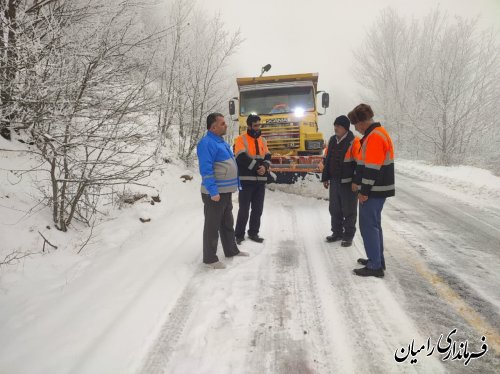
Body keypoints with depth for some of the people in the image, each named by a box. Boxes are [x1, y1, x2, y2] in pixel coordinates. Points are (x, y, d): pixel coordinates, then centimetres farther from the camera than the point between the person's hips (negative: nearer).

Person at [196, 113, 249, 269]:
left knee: (227, 223, 20)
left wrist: (234, 184, 19)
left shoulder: (221, 142, 15)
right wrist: (213, 191, -26)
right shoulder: (207, 143, -16)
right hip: (215, 193, -10)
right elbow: (206, 170, -23)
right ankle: (210, 258, 12)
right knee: (212, 226, 1)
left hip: (226, 191, 10)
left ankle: (231, 250, 34)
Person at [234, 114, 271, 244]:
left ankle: (253, 233, 24)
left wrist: (265, 167, -11)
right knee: (244, 209, -1)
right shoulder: (241, 139, -4)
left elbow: (268, 157, 10)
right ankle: (239, 234, 13)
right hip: (246, 180, -6)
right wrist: (257, 167, -16)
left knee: (258, 209, 11)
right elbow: (242, 158, -16)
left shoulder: (262, 140, 16)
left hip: (261, 180, 6)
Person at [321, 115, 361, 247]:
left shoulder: (354, 141, -12)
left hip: (348, 182, -7)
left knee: (349, 211, 4)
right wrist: (325, 178, 14)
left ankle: (348, 236, 16)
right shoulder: (332, 140, 10)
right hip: (334, 181, 7)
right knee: (334, 209, 14)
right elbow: (327, 160, 16)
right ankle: (337, 232, 29)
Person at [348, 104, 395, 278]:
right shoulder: (375, 134, 16)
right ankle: (377, 260, 27)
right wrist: (357, 182, 17)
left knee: (368, 226, -4)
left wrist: (364, 191, -19)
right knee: (374, 224, 17)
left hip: (373, 191, -10)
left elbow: (373, 168, -23)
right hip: (376, 189, 10)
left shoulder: (374, 137, -18)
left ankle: (375, 266, 3)